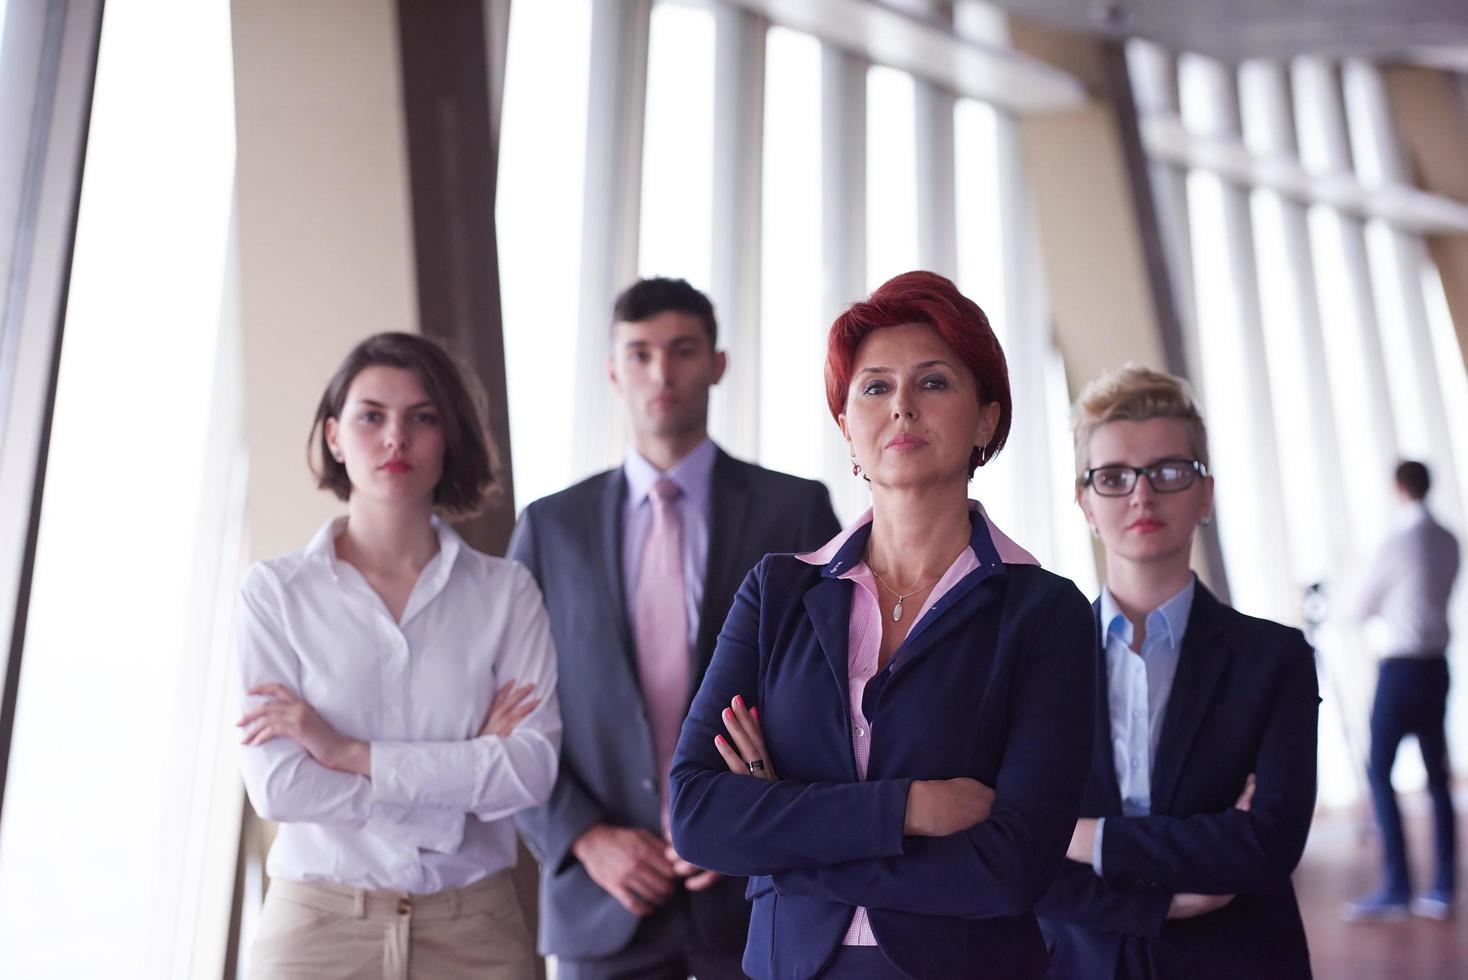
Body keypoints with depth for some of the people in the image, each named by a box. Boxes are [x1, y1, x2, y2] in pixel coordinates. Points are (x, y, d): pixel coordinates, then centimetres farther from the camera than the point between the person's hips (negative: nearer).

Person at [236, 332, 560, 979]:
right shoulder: (276, 590, -3)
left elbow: (535, 767, -12)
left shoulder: (506, 591, -2)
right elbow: (278, 787, -12)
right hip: (317, 924, 0)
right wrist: (470, 771, -10)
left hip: (474, 928, 1)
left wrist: (350, 752, -15)